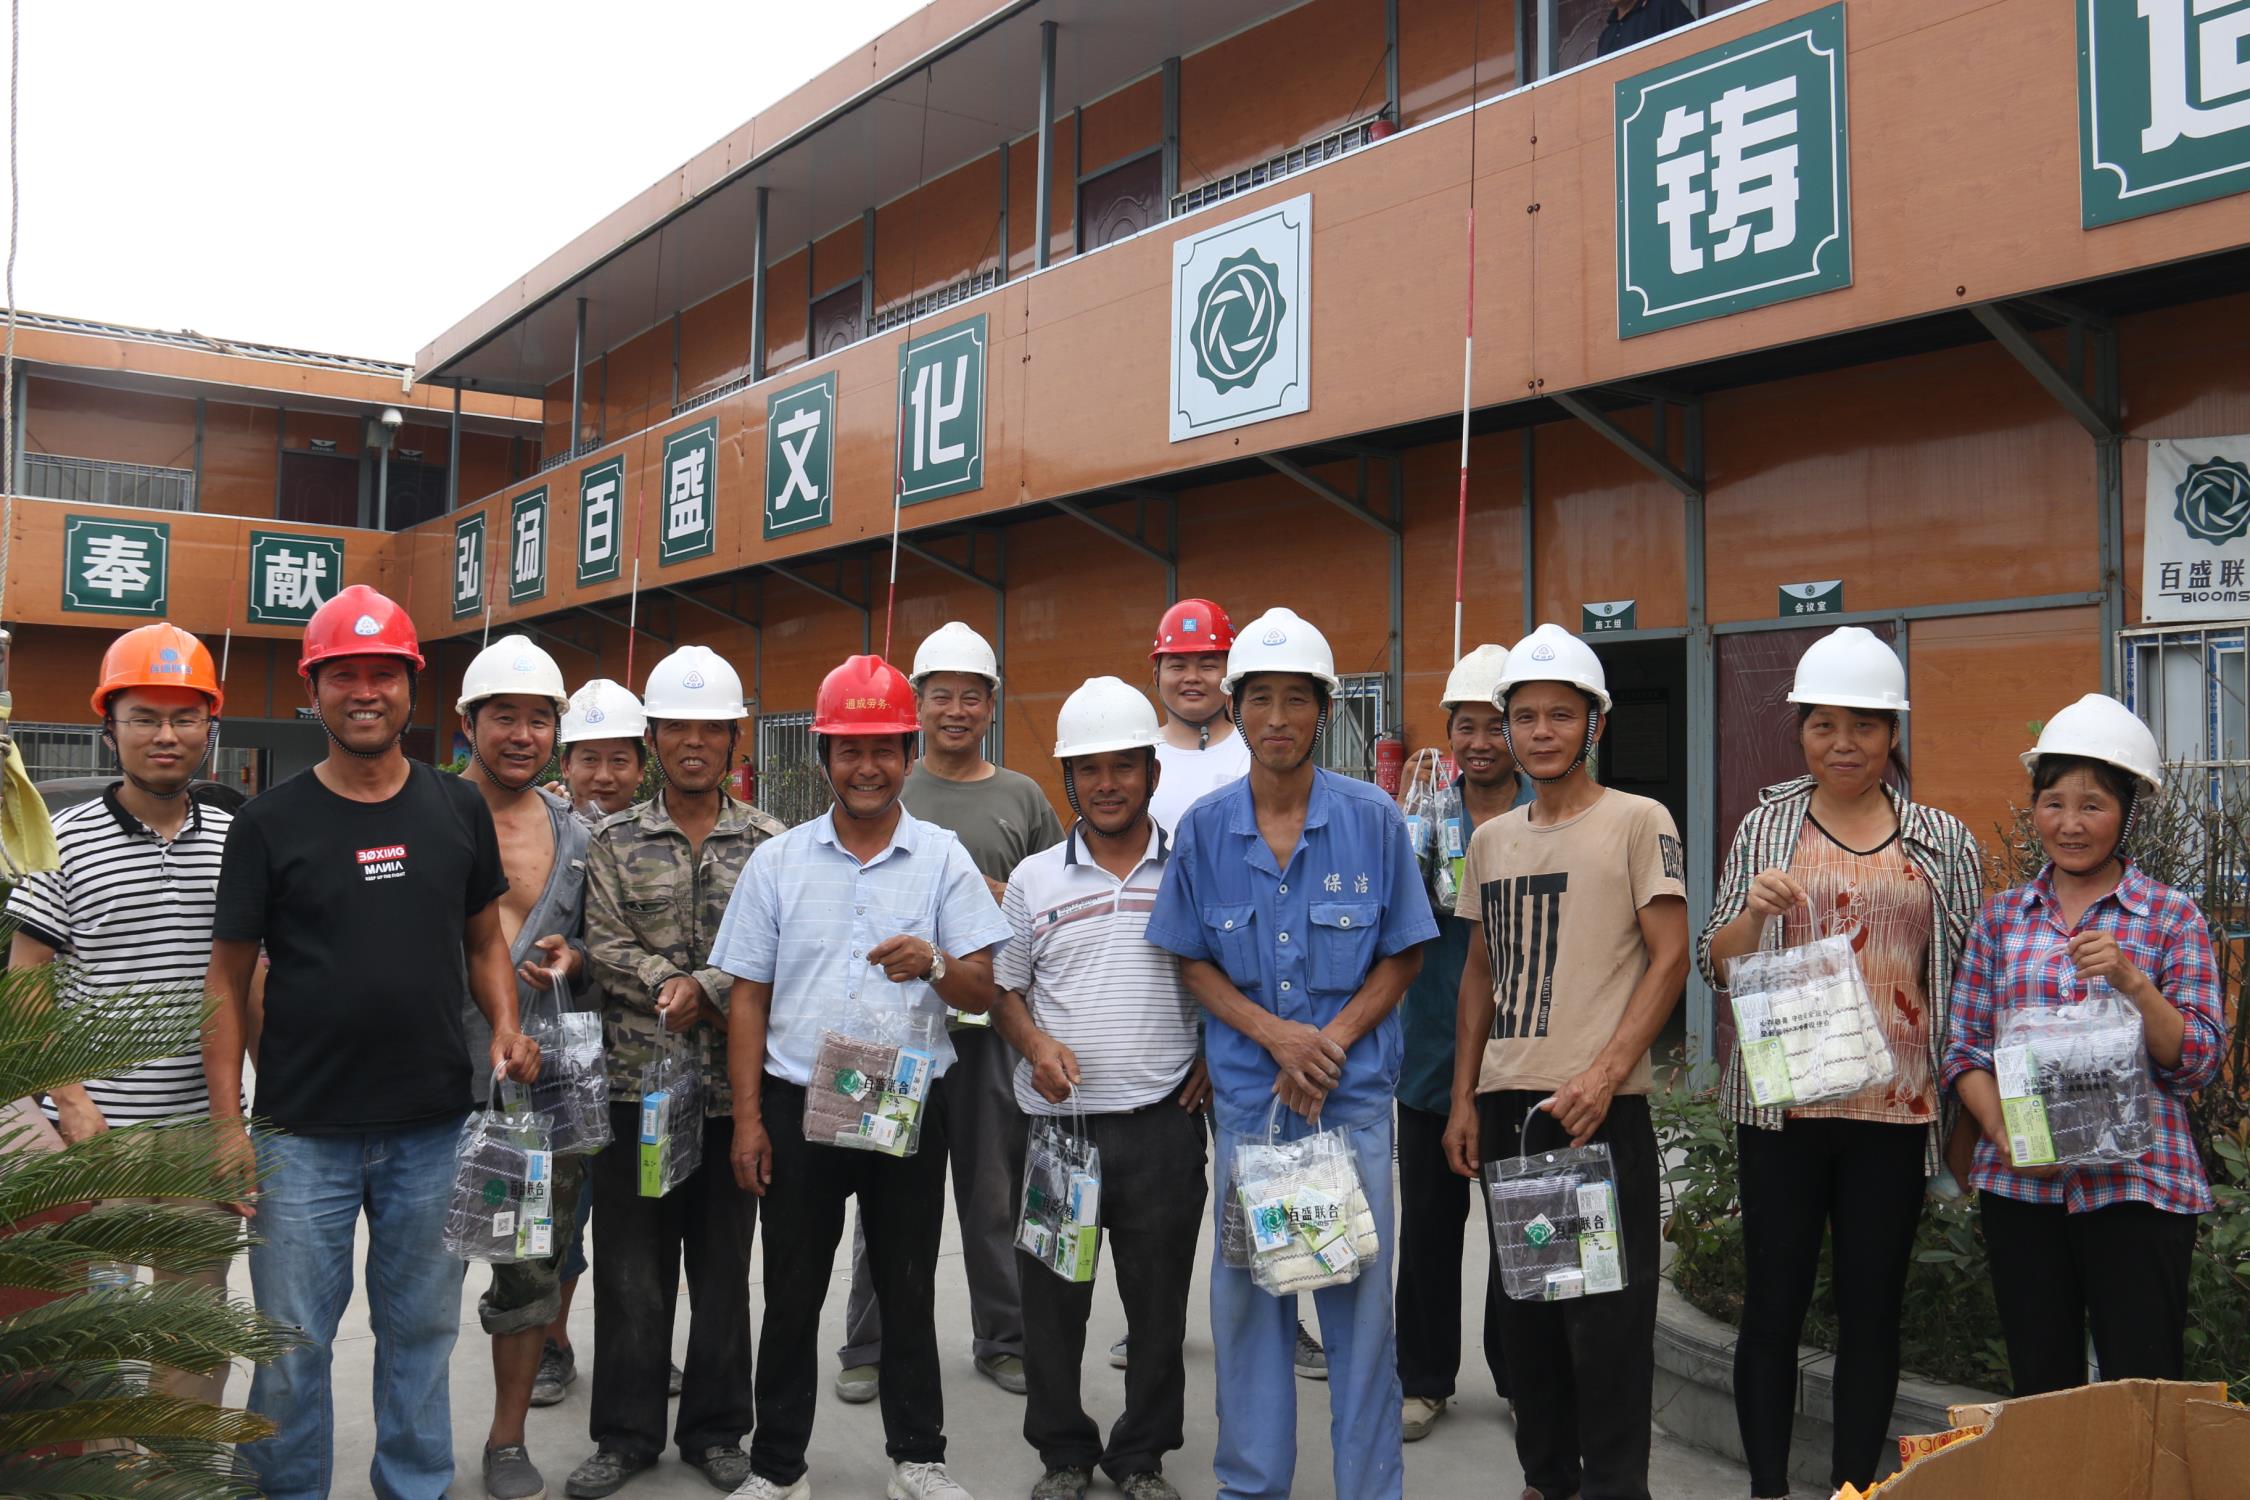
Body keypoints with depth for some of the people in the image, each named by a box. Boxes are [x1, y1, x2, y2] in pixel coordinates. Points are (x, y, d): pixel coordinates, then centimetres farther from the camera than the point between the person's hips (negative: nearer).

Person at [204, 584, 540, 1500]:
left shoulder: (458, 810, 4)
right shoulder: (271, 823, -4)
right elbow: (227, 980, -2)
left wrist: (506, 1028, -6)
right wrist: (228, 1126, -8)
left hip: (434, 1131, 2)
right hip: (304, 1134, -2)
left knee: (422, 1331, 15)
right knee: (293, 1345, 8)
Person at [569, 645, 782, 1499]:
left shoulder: (769, 843, 3)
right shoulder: (616, 843, 5)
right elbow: (606, 948, -4)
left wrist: (703, 987, -18)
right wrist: (680, 988, -17)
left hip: (734, 1083, 0)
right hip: (636, 1080, 1)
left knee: (724, 1264, 10)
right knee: (631, 1267, 8)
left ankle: (715, 1428, 25)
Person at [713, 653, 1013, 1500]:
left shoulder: (944, 859, -1)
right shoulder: (778, 861, 3)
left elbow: (983, 993, -4)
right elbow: (748, 995, 5)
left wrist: (935, 965, -26)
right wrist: (748, 1119, -1)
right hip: (798, 1107, 1)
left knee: (909, 1291, 11)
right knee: (792, 1296, 10)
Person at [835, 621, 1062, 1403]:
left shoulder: (1023, 798, 9)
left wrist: (1001, 898, -8)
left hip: (996, 1020, 1)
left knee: (996, 1190, 9)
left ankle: (1003, 1339, 23)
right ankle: (868, 1347, 18)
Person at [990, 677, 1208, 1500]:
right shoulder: (1034, 878, 5)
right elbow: (1003, 987, 10)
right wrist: (1036, 1045, -8)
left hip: (1162, 1122, -1)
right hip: (1055, 1120, 1)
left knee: (1158, 1300, 9)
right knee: (1052, 1300, 9)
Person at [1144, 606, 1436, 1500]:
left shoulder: (1372, 819, -4)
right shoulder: (1205, 827, 0)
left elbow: (1401, 956, 0)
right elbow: (1193, 960, 4)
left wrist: (1330, 1044, -12)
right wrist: (1276, 1034, -11)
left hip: (1354, 1091, -1)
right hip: (1246, 1090, 2)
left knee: (1359, 1293, 4)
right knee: (1245, 1290, 10)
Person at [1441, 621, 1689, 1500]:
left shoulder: (1637, 822, -3)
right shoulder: (1490, 841, 12)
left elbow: (1670, 957, -8)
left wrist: (1605, 1074, -18)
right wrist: (1464, 1098, 12)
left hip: (1599, 1107, -5)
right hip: (1506, 1104, 6)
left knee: (1605, 1313, -1)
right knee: (1524, 1307, 14)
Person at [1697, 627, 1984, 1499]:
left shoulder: (1942, 842, 5)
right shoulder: (1766, 828, 5)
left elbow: (1969, 978, 7)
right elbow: (1716, 968, 5)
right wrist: (1752, 911, -15)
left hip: (1895, 1107, 0)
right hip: (1782, 1101, 0)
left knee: (1872, 1307, 8)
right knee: (1773, 1302, 5)